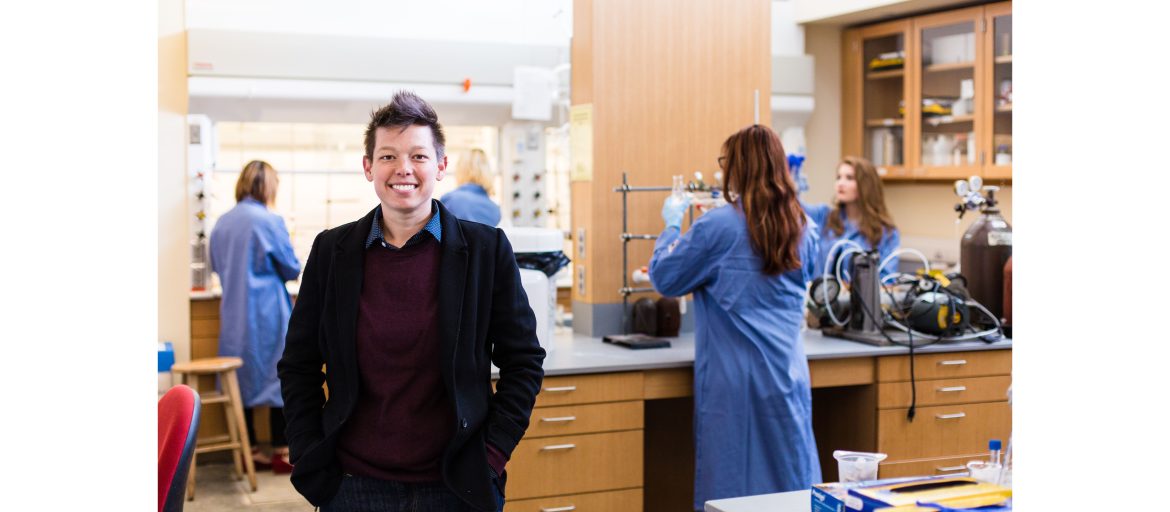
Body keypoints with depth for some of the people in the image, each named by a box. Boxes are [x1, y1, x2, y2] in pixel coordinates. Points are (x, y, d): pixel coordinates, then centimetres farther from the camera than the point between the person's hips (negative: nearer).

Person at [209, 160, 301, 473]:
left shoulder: (222, 223, 5)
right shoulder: (269, 221, -13)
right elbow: (292, 270, -5)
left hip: (233, 314, 6)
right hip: (267, 314, -6)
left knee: (241, 377, 11)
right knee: (280, 378, 2)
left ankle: (250, 450, 16)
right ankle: (282, 453, 5)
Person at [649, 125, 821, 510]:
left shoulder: (719, 226, -11)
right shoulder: (799, 227, 6)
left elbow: (664, 279, -1)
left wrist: (672, 225, 14)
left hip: (735, 380, -5)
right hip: (786, 376, 5)